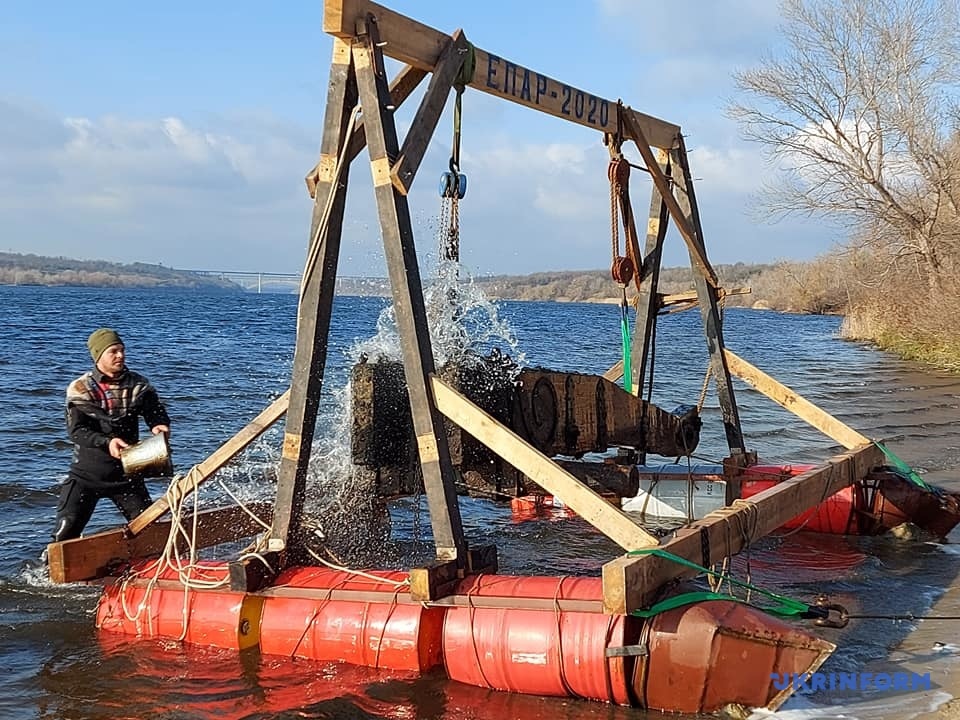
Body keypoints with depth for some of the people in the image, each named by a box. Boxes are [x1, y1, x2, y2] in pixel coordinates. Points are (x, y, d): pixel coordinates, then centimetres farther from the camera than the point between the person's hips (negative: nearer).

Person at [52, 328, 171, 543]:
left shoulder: (138, 385, 1)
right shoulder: (80, 389, -8)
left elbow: (157, 413, -1)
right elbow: (76, 430, -15)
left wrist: (160, 426, -26)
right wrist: (106, 442, -32)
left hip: (126, 471, 2)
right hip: (86, 474, -2)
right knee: (66, 532, -6)